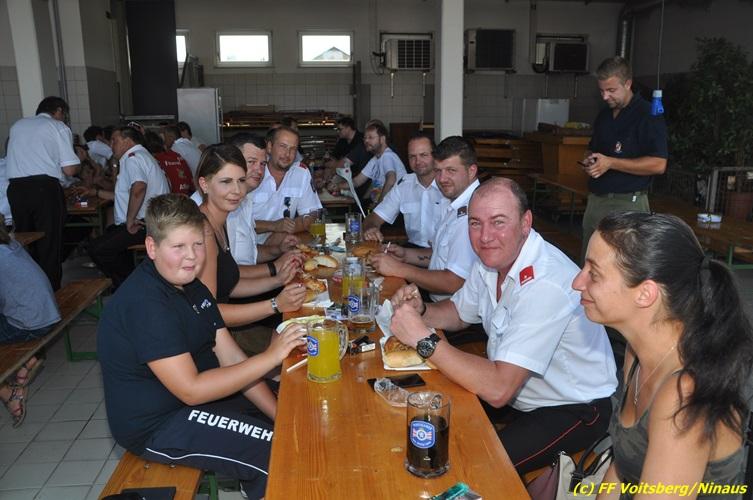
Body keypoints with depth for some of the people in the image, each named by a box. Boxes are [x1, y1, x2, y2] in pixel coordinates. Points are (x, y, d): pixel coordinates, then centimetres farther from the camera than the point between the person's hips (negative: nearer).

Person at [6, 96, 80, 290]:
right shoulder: (59, 127, 6)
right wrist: (79, 163, 19)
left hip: (16, 188, 5)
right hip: (45, 188, -4)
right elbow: (69, 169, -2)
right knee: (50, 244, 2)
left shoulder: (18, 125, 21)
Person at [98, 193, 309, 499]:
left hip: (198, 393, 9)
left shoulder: (190, 285, 3)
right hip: (155, 426, -9)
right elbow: (191, 389, -27)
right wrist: (270, 357, -26)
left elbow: (230, 358, 1)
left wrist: (282, 416, -6)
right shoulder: (144, 303, -25)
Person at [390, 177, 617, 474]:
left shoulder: (546, 285, -33)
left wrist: (424, 339, -33)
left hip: (574, 410, -8)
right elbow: (458, 313, 11)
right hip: (517, 391, 8)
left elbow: (498, 389, -36)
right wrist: (420, 311, -10)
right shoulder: (491, 259, -5)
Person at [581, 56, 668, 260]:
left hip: (628, 203, -7)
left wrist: (610, 163, -19)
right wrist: (589, 162, 3)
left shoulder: (648, 115, -10)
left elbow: (658, 164, -17)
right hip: (595, 199, 8)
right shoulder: (604, 115, 14)